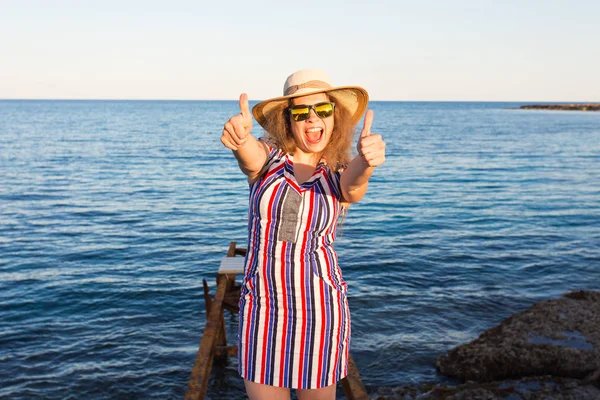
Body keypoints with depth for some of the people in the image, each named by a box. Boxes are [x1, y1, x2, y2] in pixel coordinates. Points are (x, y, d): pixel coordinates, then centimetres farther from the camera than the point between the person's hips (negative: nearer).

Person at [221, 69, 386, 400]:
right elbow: (250, 155, -26)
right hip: (262, 307, 0)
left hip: (320, 308, 0)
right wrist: (238, 136, -51)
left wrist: (366, 161, -49)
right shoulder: (267, 158, -2)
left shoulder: (340, 174, 0)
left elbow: (353, 188, -24)